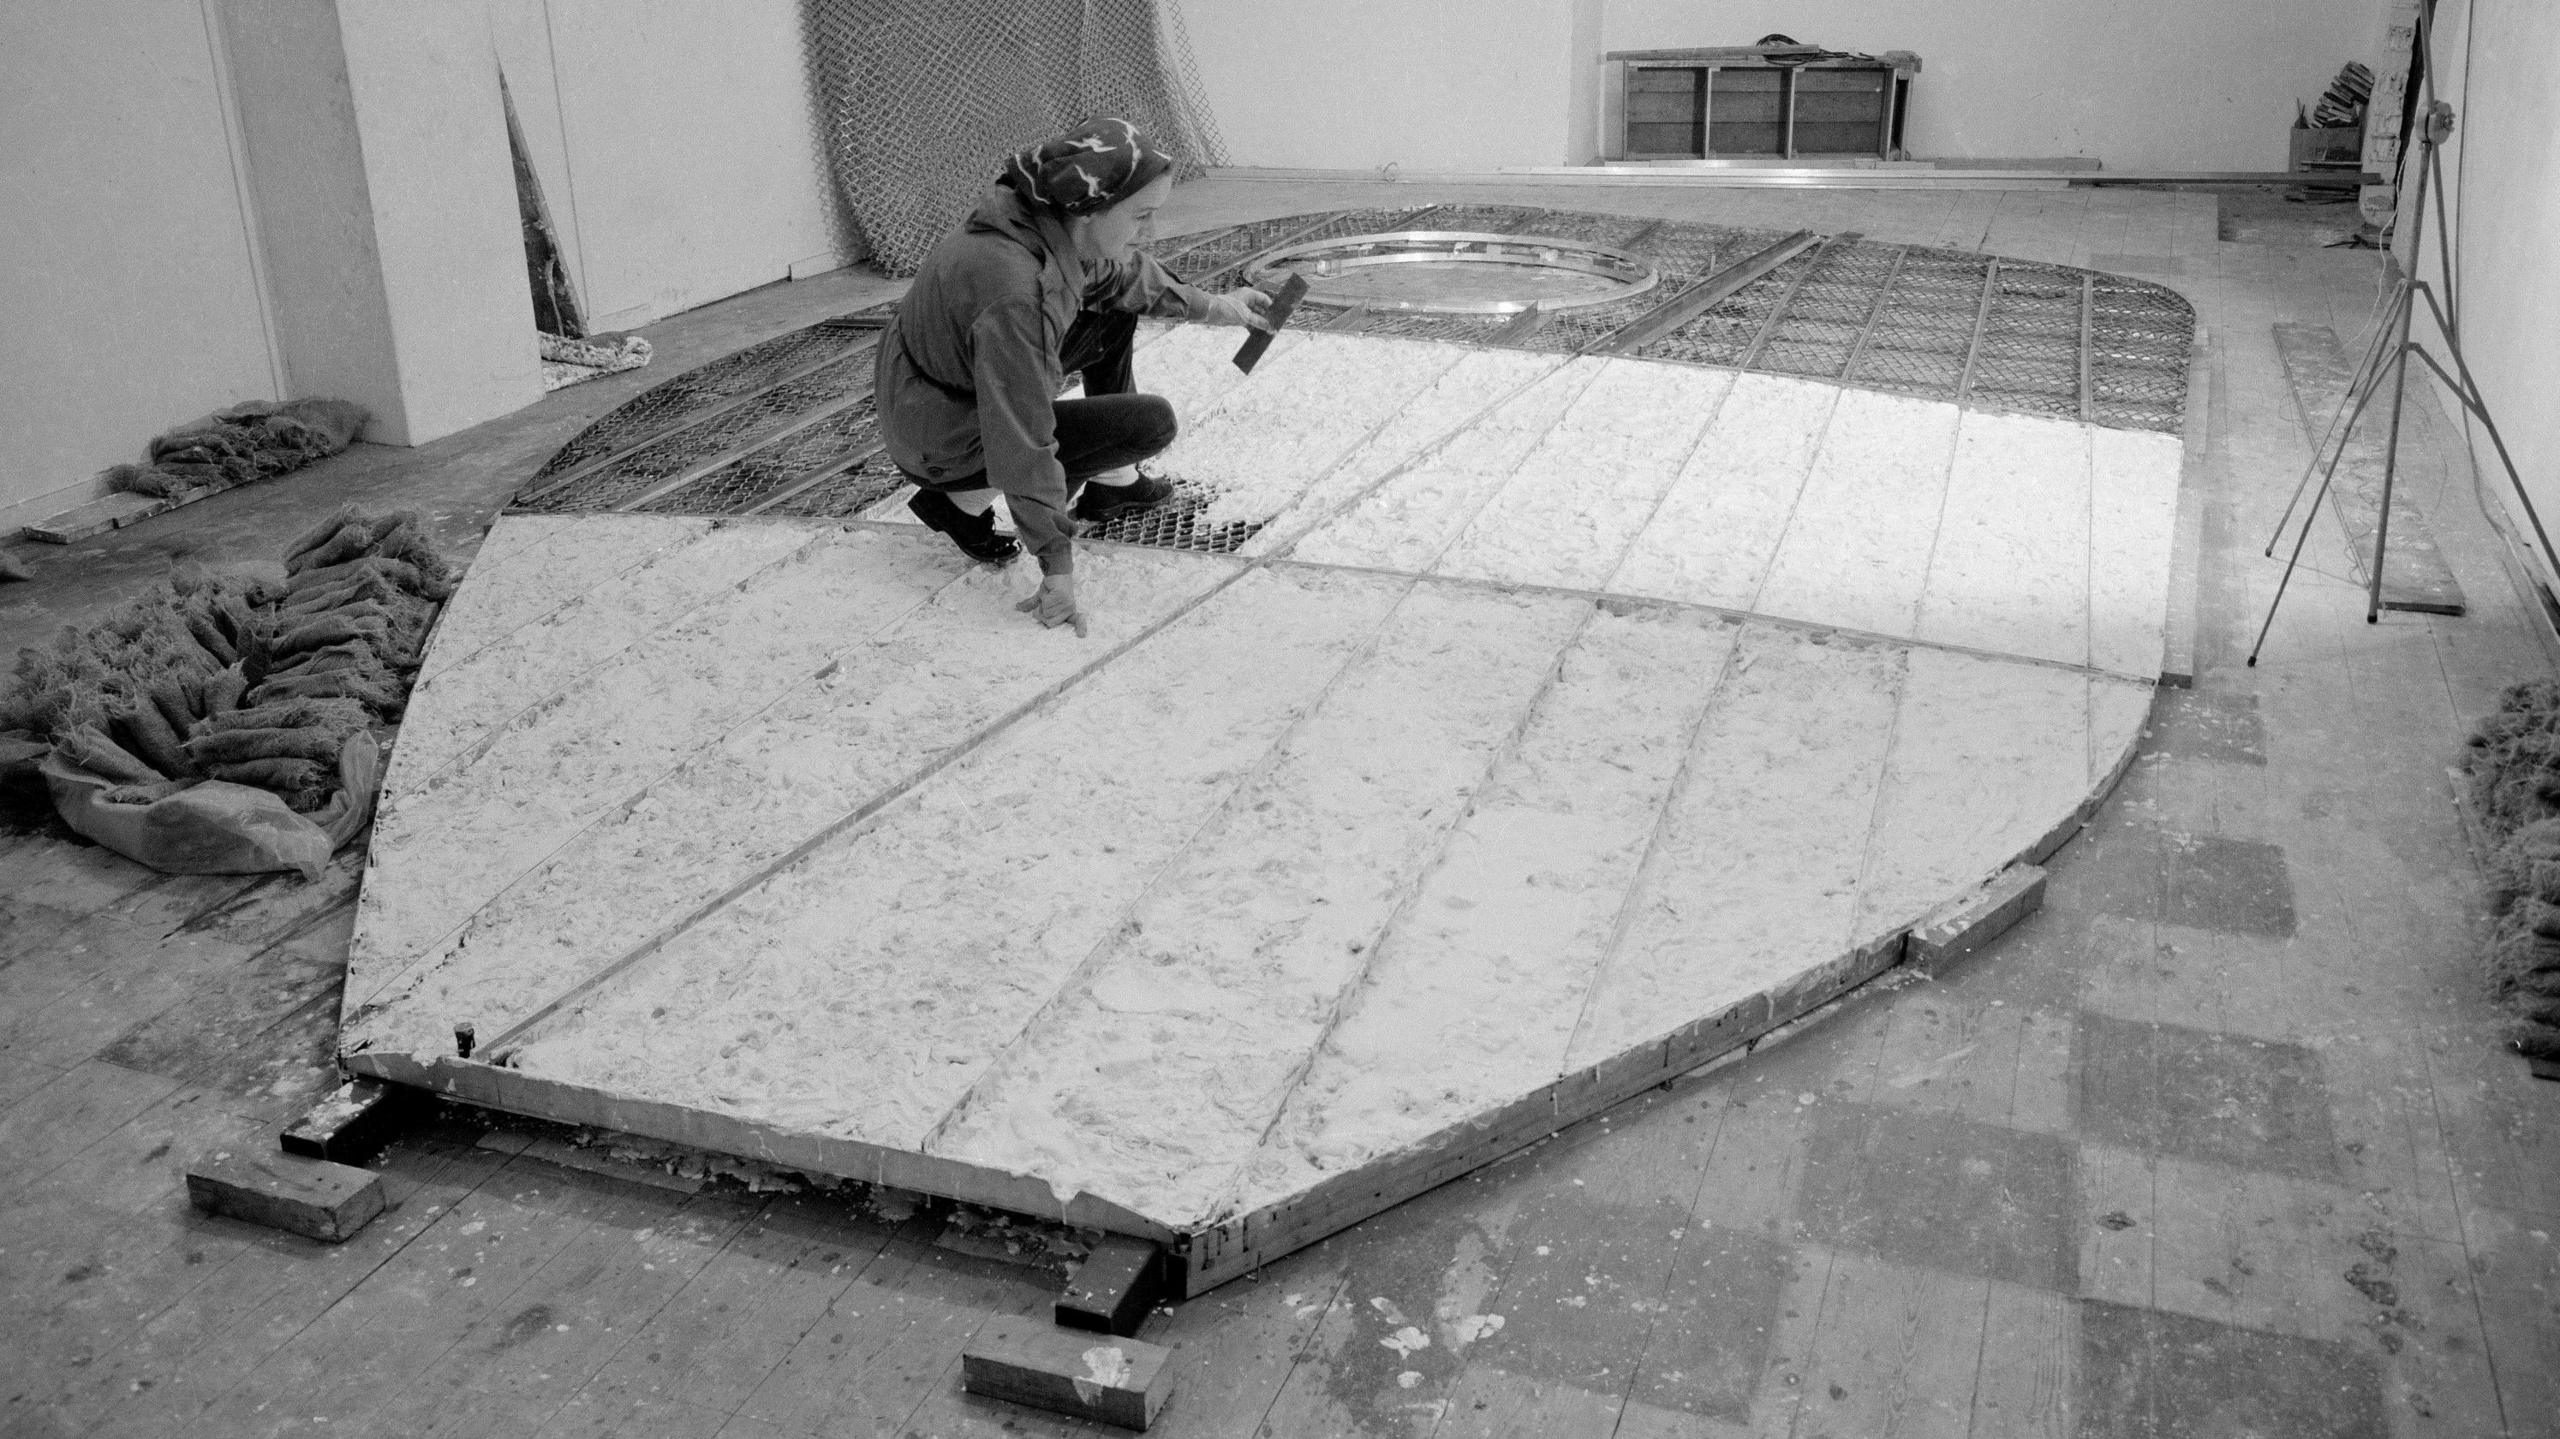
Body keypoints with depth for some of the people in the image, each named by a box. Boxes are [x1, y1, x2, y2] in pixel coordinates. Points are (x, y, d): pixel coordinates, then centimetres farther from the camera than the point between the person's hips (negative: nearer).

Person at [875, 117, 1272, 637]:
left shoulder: (1045, 222, -10)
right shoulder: (1018, 295, -37)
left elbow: (1117, 271, 13)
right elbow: (1023, 443, -35)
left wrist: (1210, 306, 17)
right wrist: (1058, 565, -30)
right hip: (944, 443, -9)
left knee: (1117, 308, 12)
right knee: (1151, 423, -12)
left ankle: (1113, 484, 21)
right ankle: (964, 501, -5)